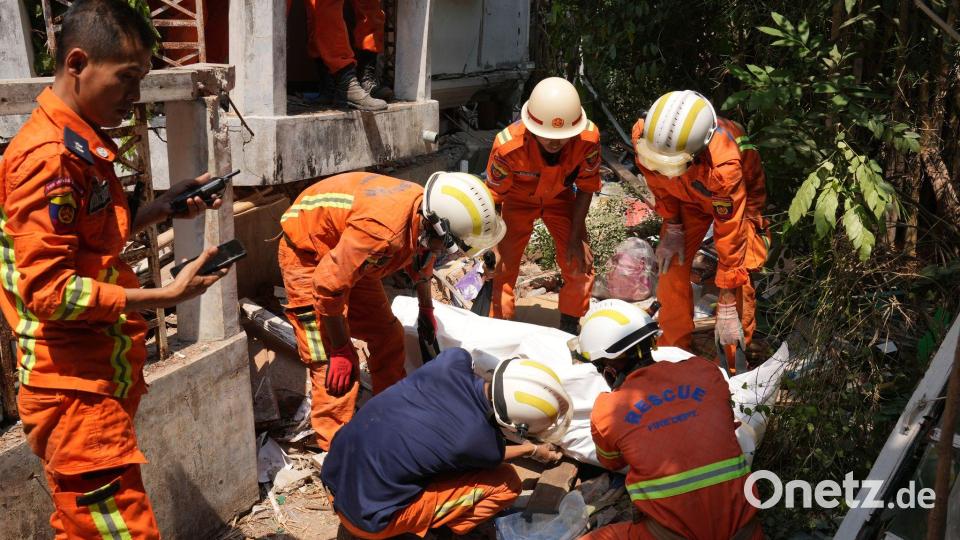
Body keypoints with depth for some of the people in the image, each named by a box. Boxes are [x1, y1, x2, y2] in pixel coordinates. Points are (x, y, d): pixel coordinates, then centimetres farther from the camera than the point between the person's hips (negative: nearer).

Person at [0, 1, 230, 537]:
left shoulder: (82, 145, 12)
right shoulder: (50, 156, -18)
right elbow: (50, 291, -21)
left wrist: (161, 209, 7)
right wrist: (166, 296, -23)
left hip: (104, 377, 9)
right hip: (73, 387, -9)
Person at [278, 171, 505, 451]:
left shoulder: (426, 211, -14)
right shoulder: (384, 230, -41)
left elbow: (422, 260, 10)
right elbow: (328, 287, -32)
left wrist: (426, 310, 24)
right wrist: (341, 350, -20)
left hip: (348, 251, 8)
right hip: (307, 250, -8)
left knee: (387, 335, 9)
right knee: (332, 362, -14)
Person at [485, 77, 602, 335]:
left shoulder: (589, 138, -34)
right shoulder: (508, 145, -39)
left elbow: (585, 188, -16)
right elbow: (494, 197, -24)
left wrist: (576, 239, -13)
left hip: (561, 197, 2)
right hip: (519, 199, -1)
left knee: (579, 264, -3)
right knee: (502, 266, -8)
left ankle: (569, 330, 19)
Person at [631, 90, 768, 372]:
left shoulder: (723, 166, -47)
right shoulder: (643, 134, -34)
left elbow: (729, 238, -38)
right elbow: (658, 182, -9)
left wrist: (726, 309, -33)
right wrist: (672, 227, -7)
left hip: (738, 197, -4)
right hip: (687, 197, 4)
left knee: (738, 275, -15)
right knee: (670, 266, -4)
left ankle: (737, 359, 2)